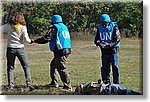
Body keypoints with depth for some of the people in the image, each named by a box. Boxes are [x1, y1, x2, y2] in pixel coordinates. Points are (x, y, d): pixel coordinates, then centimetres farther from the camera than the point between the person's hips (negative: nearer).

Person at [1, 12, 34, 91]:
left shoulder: (8, 26, -2)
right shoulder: (23, 27, -4)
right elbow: (26, 39, -7)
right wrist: (30, 41, 12)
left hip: (10, 48, 1)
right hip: (20, 48, -1)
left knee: (10, 67, 10)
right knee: (26, 66, 8)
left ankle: (10, 85, 5)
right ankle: (29, 83, -3)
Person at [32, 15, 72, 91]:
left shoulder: (55, 28, -6)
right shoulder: (65, 27, 19)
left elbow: (47, 38, -11)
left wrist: (36, 41, -1)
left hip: (60, 51, -9)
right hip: (67, 50, 9)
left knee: (61, 69, -10)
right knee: (53, 64, 22)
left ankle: (67, 86, -15)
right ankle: (54, 82, 28)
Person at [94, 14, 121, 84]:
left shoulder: (114, 27, -8)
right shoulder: (100, 28, 7)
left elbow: (117, 39, -13)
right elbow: (96, 39, 11)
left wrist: (109, 44, -27)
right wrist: (98, 42, -14)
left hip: (113, 50, -5)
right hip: (104, 51, 5)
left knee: (115, 68, -5)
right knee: (105, 68, 8)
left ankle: (116, 84, 0)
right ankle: (106, 83, 17)